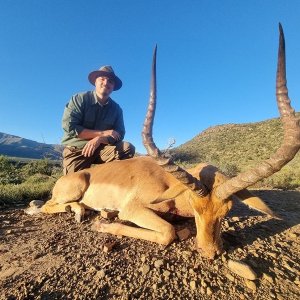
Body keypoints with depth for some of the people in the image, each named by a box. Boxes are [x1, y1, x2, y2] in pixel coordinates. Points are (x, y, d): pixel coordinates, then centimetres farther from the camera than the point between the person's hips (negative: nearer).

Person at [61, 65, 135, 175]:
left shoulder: (116, 108, 4)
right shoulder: (79, 99, -4)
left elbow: (119, 135, -4)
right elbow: (69, 127, -15)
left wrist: (99, 139, -24)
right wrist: (102, 133, -16)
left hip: (102, 149, 3)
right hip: (76, 149, -2)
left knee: (127, 148, -20)